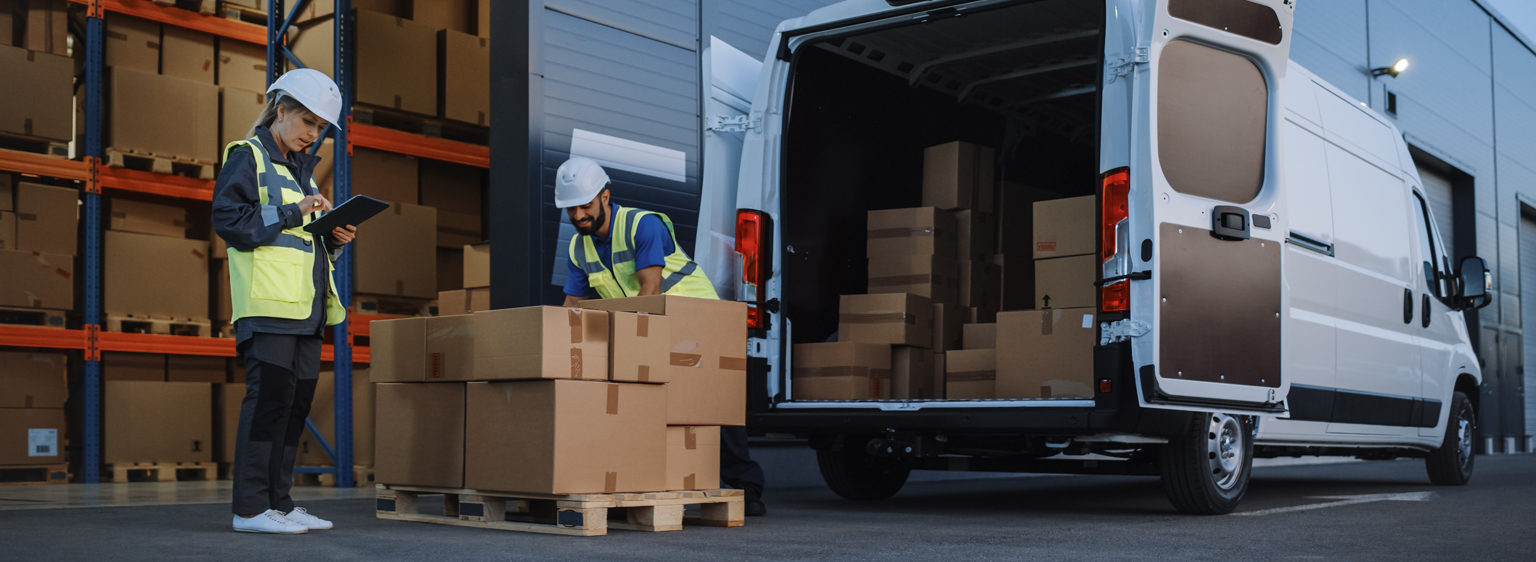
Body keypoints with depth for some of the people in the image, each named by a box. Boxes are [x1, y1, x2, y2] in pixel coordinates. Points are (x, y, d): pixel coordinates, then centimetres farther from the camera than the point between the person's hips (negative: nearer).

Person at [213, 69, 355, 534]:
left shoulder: (301, 169, 25)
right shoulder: (247, 157, 1)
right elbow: (228, 218, -11)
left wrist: (335, 238, 6)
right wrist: (291, 213, -16)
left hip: (306, 305, 8)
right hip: (268, 302, -8)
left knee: (298, 400, 6)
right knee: (270, 395, -11)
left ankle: (278, 502, 13)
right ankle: (251, 507, -6)